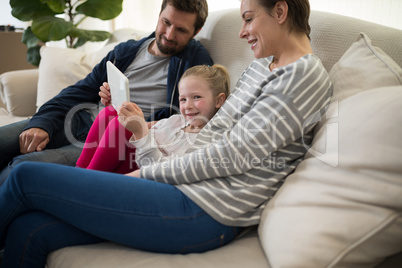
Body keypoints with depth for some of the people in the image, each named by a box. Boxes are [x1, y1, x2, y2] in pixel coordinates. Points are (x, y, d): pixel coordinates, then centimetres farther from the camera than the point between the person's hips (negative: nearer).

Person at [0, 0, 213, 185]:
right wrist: (42, 123, -4)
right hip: (84, 120, 6)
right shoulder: (126, 51, 18)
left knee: (27, 165, -26)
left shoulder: (196, 60, 4)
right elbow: (80, 91, 13)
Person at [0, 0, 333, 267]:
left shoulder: (307, 76, -8)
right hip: (190, 189, 8)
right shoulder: (260, 65, 20)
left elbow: (232, 154, -15)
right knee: (29, 232, -3)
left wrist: (147, 173, -7)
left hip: (206, 213, -8)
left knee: (27, 178, -7)